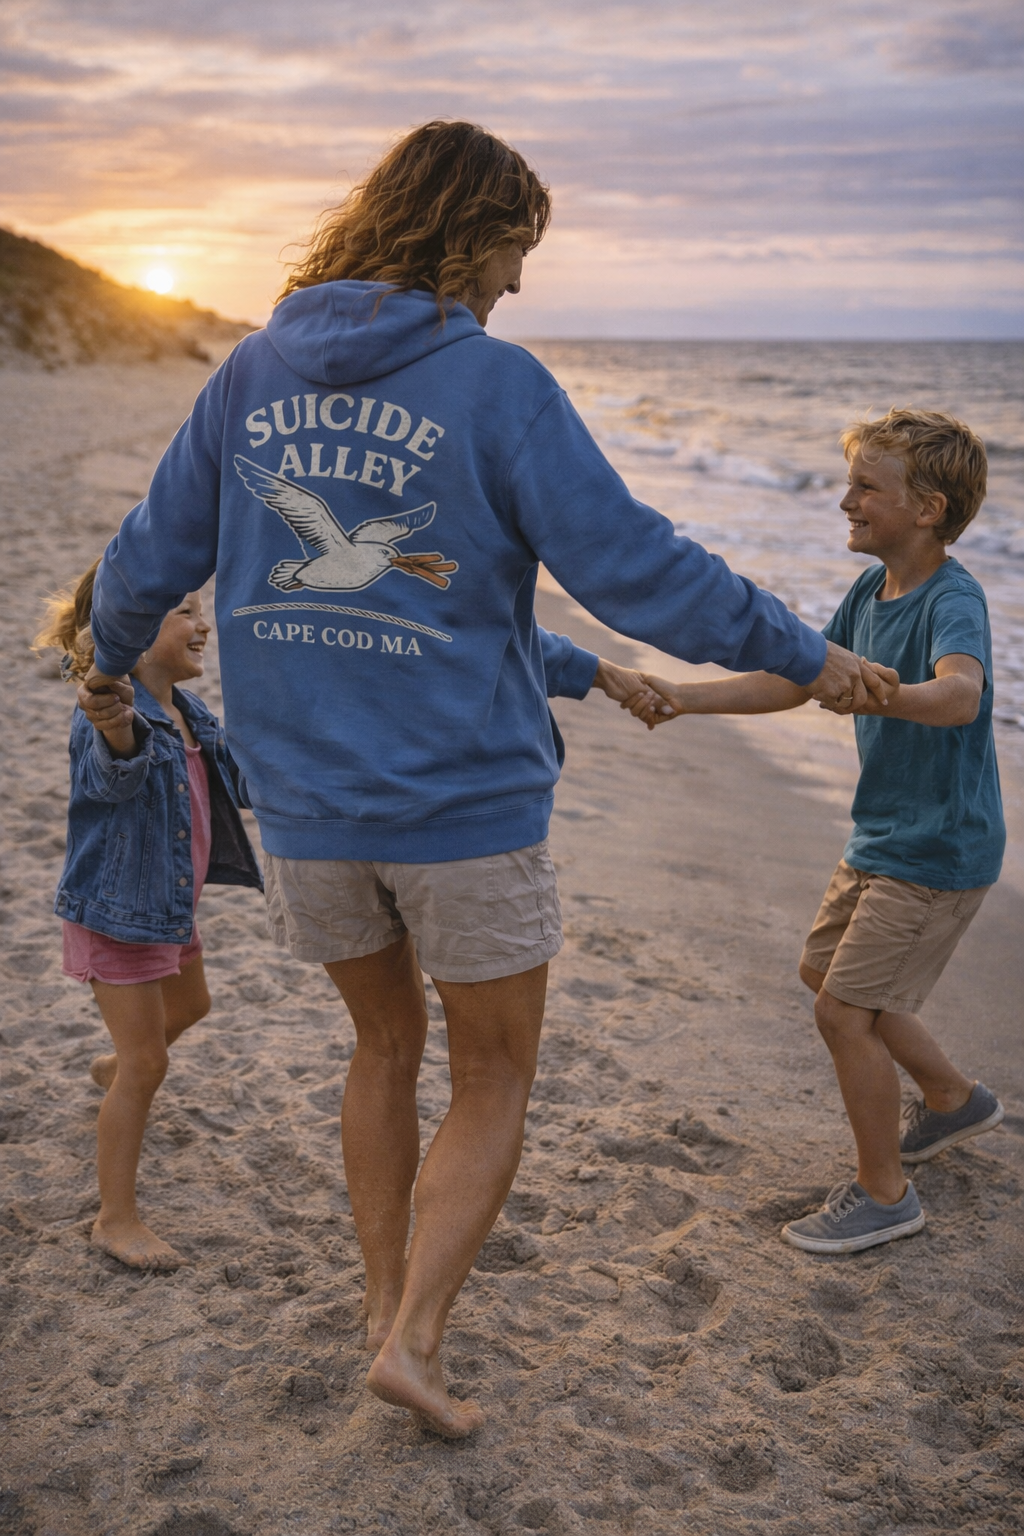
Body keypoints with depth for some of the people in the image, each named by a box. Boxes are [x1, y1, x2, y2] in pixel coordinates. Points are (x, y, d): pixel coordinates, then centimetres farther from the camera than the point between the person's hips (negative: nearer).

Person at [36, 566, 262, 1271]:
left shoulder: (188, 713, 1)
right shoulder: (109, 714, -28)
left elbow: (238, 780, 13)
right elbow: (118, 775, -50)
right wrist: (117, 731, -72)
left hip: (170, 904, 9)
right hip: (115, 911, -9)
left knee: (190, 1006, 31)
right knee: (147, 1062, -5)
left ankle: (114, 1069, 61)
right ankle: (117, 1218, 8)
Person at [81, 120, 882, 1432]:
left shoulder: (252, 373, 4)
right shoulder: (495, 387, -11)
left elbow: (152, 554, 11)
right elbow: (632, 566, -13)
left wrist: (110, 660, 31)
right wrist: (802, 655, -2)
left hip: (306, 804, 5)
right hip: (466, 805, -5)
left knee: (386, 1042, 25)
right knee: (495, 1078, 15)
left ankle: (385, 1297, 35)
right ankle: (412, 1339, 8)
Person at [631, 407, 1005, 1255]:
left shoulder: (952, 599, -24)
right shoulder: (871, 590, 3)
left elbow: (960, 696, -45)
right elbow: (794, 682, 11)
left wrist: (884, 695, -64)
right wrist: (688, 698, 3)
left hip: (938, 851, -9)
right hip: (880, 839, 9)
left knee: (845, 1010, -7)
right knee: (827, 972, 22)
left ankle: (883, 1193, 13)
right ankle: (954, 1097, 39)